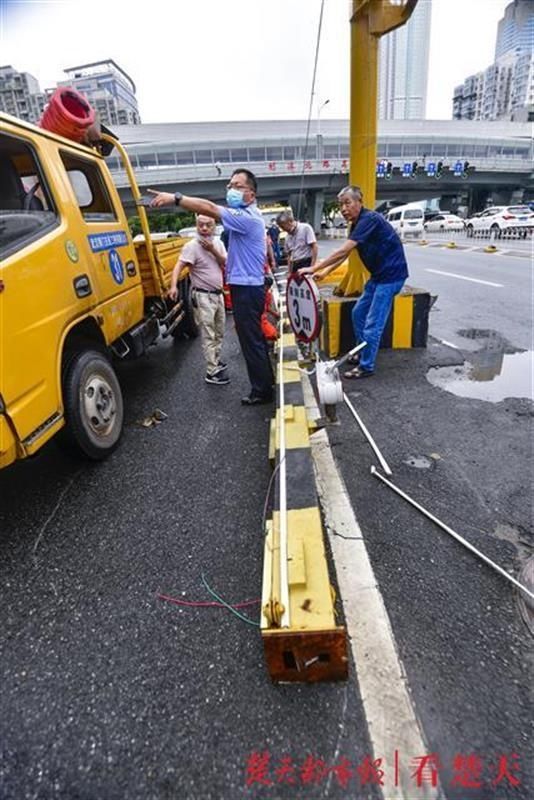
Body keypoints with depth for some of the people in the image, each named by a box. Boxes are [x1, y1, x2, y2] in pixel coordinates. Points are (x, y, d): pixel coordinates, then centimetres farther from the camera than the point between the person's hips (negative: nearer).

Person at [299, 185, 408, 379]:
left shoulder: (369, 219, -20)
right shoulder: (357, 223, 9)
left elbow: (343, 251, -27)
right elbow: (344, 254, 17)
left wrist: (313, 268, -25)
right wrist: (325, 271, 8)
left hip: (391, 274, -10)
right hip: (379, 274, 10)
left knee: (372, 323, -9)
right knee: (358, 313, 16)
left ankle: (366, 366, 2)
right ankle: (363, 354, 29)